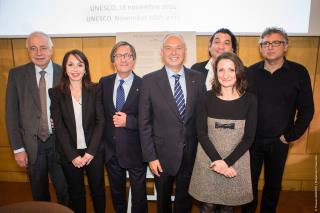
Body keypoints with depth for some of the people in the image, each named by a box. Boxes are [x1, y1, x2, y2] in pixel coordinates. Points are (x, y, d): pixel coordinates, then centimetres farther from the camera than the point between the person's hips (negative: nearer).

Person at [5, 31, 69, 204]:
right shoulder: (17, 74, -3)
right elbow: (11, 113, -2)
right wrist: (18, 148, -4)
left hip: (59, 141, -1)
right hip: (31, 144, 1)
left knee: (65, 191, 13)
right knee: (39, 194, 19)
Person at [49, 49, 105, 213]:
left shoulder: (95, 90, -3)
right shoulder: (56, 93, -3)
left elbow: (101, 121, -5)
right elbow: (59, 127, -6)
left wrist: (91, 151, -11)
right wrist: (72, 155, -11)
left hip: (94, 151, 0)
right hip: (69, 153, 0)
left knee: (98, 190, 16)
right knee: (76, 193, 17)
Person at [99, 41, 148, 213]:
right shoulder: (104, 83, 1)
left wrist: (128, 121, -22)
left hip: (135, 151, -3)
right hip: (111, 150, 4)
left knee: (139, 196, 15)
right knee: (116, 193, 24)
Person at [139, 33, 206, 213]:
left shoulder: (198, 78, -2)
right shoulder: (149, 81, -8)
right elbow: (144, 123, -7)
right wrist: (150, 156, -9)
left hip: (192, 153, 2)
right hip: (163, 153, -1)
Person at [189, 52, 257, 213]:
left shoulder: (249, 100, -5)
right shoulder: (208, 98, -5)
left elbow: (248, 138, -6)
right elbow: (201, 133, -6)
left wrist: (227, 162, -13)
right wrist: (217, 160, -15)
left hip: (236, 161, 1)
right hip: (208, 160, 0)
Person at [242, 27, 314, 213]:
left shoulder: (299, 72, -5)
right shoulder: (251, 72, -2)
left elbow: (306, 109, -2)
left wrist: (291, 135, -6)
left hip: (279, 141, 0)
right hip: (252, 139, 0)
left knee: (274, 183, 18)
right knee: (249, 181, 13)